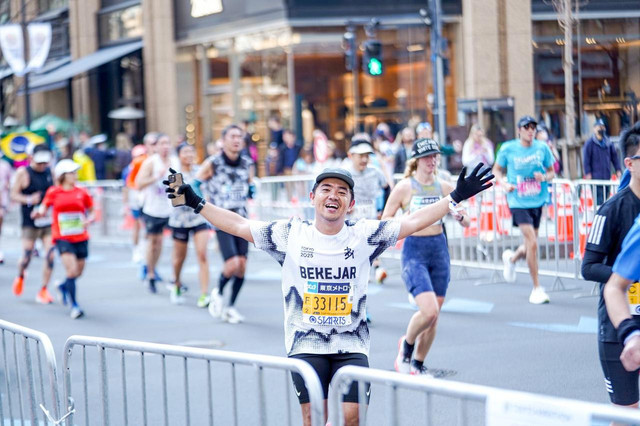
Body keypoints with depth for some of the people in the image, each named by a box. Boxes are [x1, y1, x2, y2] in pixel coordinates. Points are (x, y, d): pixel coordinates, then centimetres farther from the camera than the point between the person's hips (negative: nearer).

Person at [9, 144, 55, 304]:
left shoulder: (50, 172, 8)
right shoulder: (23, 173, -5)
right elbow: (13, 195, -5)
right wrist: (29, 199, -22)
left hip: (49, 221, 3)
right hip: (30, 223, -3)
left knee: (50, 256, -7)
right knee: (27, 256, -1)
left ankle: (43, 290, 5)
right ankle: (20, 276, 34)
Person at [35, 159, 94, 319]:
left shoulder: (82, 193, 4)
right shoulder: (54, 192, -1)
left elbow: (92, 213, 12)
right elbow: (44, 206, 8)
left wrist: (89, 220, -9)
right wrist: (40, 212, -14)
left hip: (81, 238, 3)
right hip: (62, 238, -3)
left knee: (78, 272, 11)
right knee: (72, 270, -17)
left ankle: (64, 287, 45)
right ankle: (74, 305, -6)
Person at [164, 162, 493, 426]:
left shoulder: (364, 235, 1)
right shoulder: (290, 234, 2)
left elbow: (412, 222, 2)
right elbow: (240, 226, 6)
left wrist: (455, 198, -2)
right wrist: (196, 203, 3)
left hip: (352, 346, 1)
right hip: (306, 345, 0)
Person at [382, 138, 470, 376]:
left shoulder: (444, 187, 5)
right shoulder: (405, 187, -6)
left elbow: (467, 223, 10)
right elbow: (384, 222, -3)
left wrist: (460, 216, -13)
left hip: (439, 249, 5)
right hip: (414, 251, -5)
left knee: (433, 316, 8)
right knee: (429, 310, -20)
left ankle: (418, 364, 26)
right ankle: (406, 345, 9)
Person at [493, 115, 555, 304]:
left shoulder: (542, 148, 1)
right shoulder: (508, 149, -4)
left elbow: (551, 172, 11)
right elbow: (496, 170, 9)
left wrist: (544, 177, -11)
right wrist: (504, 184, -10)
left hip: (537, 201, 4)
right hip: (518, 202, -4)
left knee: (530, 246, 12)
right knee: (532, 243, -15)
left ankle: (511, 258, 48)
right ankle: (537, 288, -5)